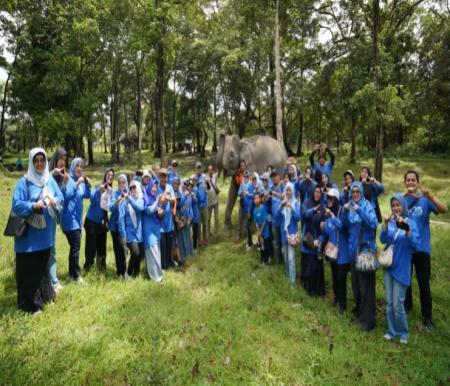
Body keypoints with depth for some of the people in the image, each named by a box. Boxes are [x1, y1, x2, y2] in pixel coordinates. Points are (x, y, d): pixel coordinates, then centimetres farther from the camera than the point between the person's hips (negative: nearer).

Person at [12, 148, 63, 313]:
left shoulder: (50, 180, 5)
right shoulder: (24, 181, -11)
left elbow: (61, 197, 8)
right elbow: (16, 205, -15)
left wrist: (55, 201, -13)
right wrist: (33, 206, -30)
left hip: (45, 233, 5)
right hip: (29, 234, -5)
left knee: (43, 266, 18)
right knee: (29, 269, 1)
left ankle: (44, 296, 34)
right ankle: (29, 303, 13)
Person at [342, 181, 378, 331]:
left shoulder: (367, 206, -8)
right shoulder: (349, 206, 7)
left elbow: (374, 224, -22)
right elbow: (345, 224, 0)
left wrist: (360, 211, -31)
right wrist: (345, 212, -17)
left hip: (366, 248, -6)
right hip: (353, 248, 6)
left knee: (366, 284, -4)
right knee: (355, 281, 15)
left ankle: (367, 319, 4)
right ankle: (359, 309, 35)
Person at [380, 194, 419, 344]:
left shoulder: (410, 222, -9)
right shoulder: (390, 221, 0)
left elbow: (415, 244, -19)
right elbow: (382, 240, -10)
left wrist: (406, 229, -33)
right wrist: (385, 224, -25)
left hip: (401, 268, -3)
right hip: (388, 266, 4)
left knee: (397, 303, -1)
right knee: (389, 302, 10)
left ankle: (403, 332, 21)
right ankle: (391, 331, 25)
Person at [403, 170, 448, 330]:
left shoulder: (425, 200, -6)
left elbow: (444, 210, -20)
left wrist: (430, 195, -37)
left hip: (421, 248, -2)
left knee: (423, 283, 4)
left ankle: (427, 316, 18)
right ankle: (406, 306, 36)